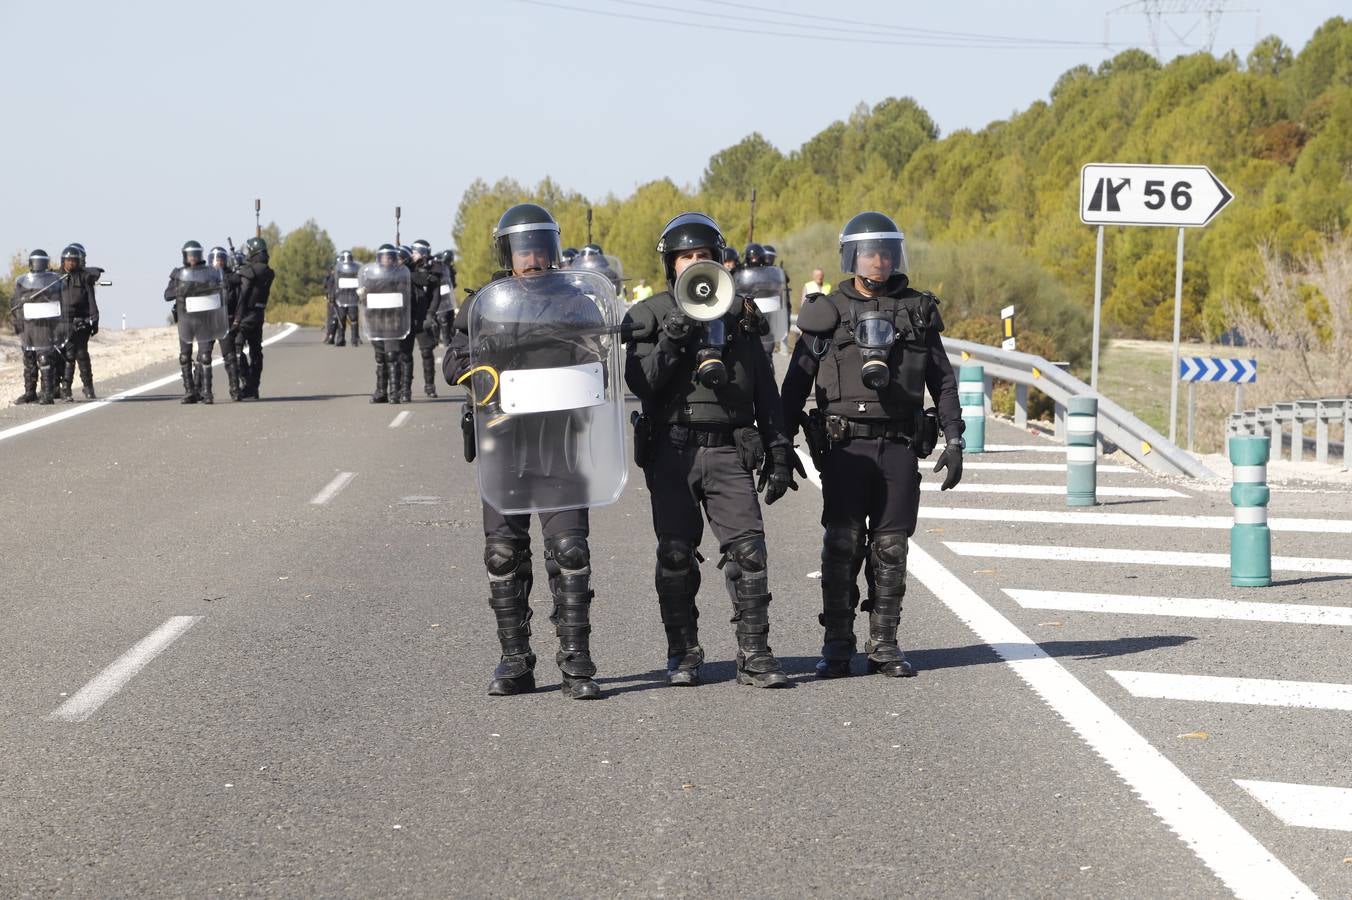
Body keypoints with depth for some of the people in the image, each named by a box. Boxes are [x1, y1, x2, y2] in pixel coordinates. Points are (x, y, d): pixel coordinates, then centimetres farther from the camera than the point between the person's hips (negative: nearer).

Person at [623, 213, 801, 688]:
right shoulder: (650, 317, 6)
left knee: (748, 549, -8)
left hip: (729, 451, 1)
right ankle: (683, 654, 12)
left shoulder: (739, 315, 14)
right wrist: (672, 338, -18)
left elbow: (766, 391, 16)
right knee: (676, 556, 1)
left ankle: (754, 655, -5)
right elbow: (640, 382, -7)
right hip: (672, 449, -1)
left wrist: (779, 453, 11)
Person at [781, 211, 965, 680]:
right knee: (842, 544, -5)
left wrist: (954, 441, 5)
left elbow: (944, 381, 13)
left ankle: (884, 645, 10)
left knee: (890, 547, 2)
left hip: (899, 447, 2)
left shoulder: (918, 311, 10)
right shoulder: (827, 313, 5)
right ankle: (837, 645, 2)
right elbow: (796, 382, 6)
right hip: (844, 445, -2)